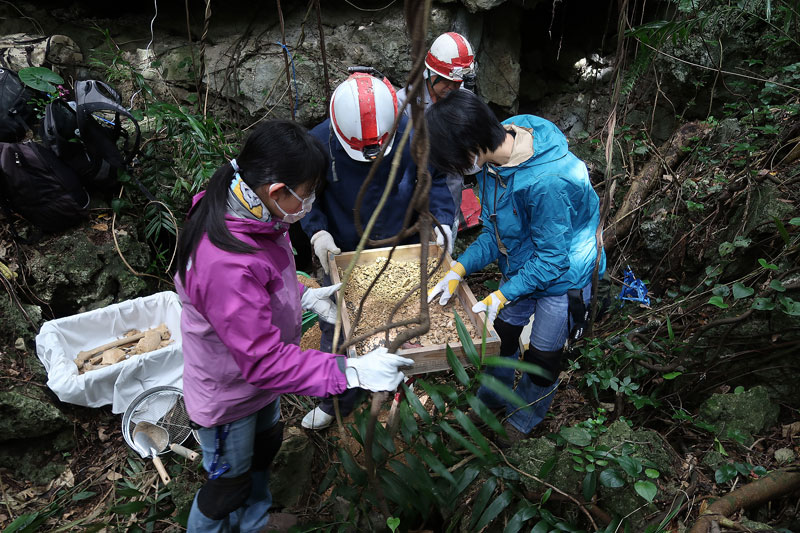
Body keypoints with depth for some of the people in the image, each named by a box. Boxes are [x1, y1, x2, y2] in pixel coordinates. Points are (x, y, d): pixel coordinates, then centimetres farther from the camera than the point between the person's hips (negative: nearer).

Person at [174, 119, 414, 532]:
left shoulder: (246, 212, -13)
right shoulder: (227, 266, -42)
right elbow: (262, 359, -37)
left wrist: (305, 297, -6)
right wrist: (349, 372, -36)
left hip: (257, 376, 9)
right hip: (227, 396, -9)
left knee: (265, 444, 31)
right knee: (230, 480, 18)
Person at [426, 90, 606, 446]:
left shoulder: (547, 182, -39)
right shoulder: (494, 159, -13)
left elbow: (551, 258, -27)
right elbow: (494, 231, -3)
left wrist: (502, 295, -22)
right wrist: (459, 269, -13)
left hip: (562, 278, -6)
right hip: (521, 267, 7)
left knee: (542, 356, 12)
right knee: (500, 334, 19)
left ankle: (523, 419, 41)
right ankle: (492, 400, 47)